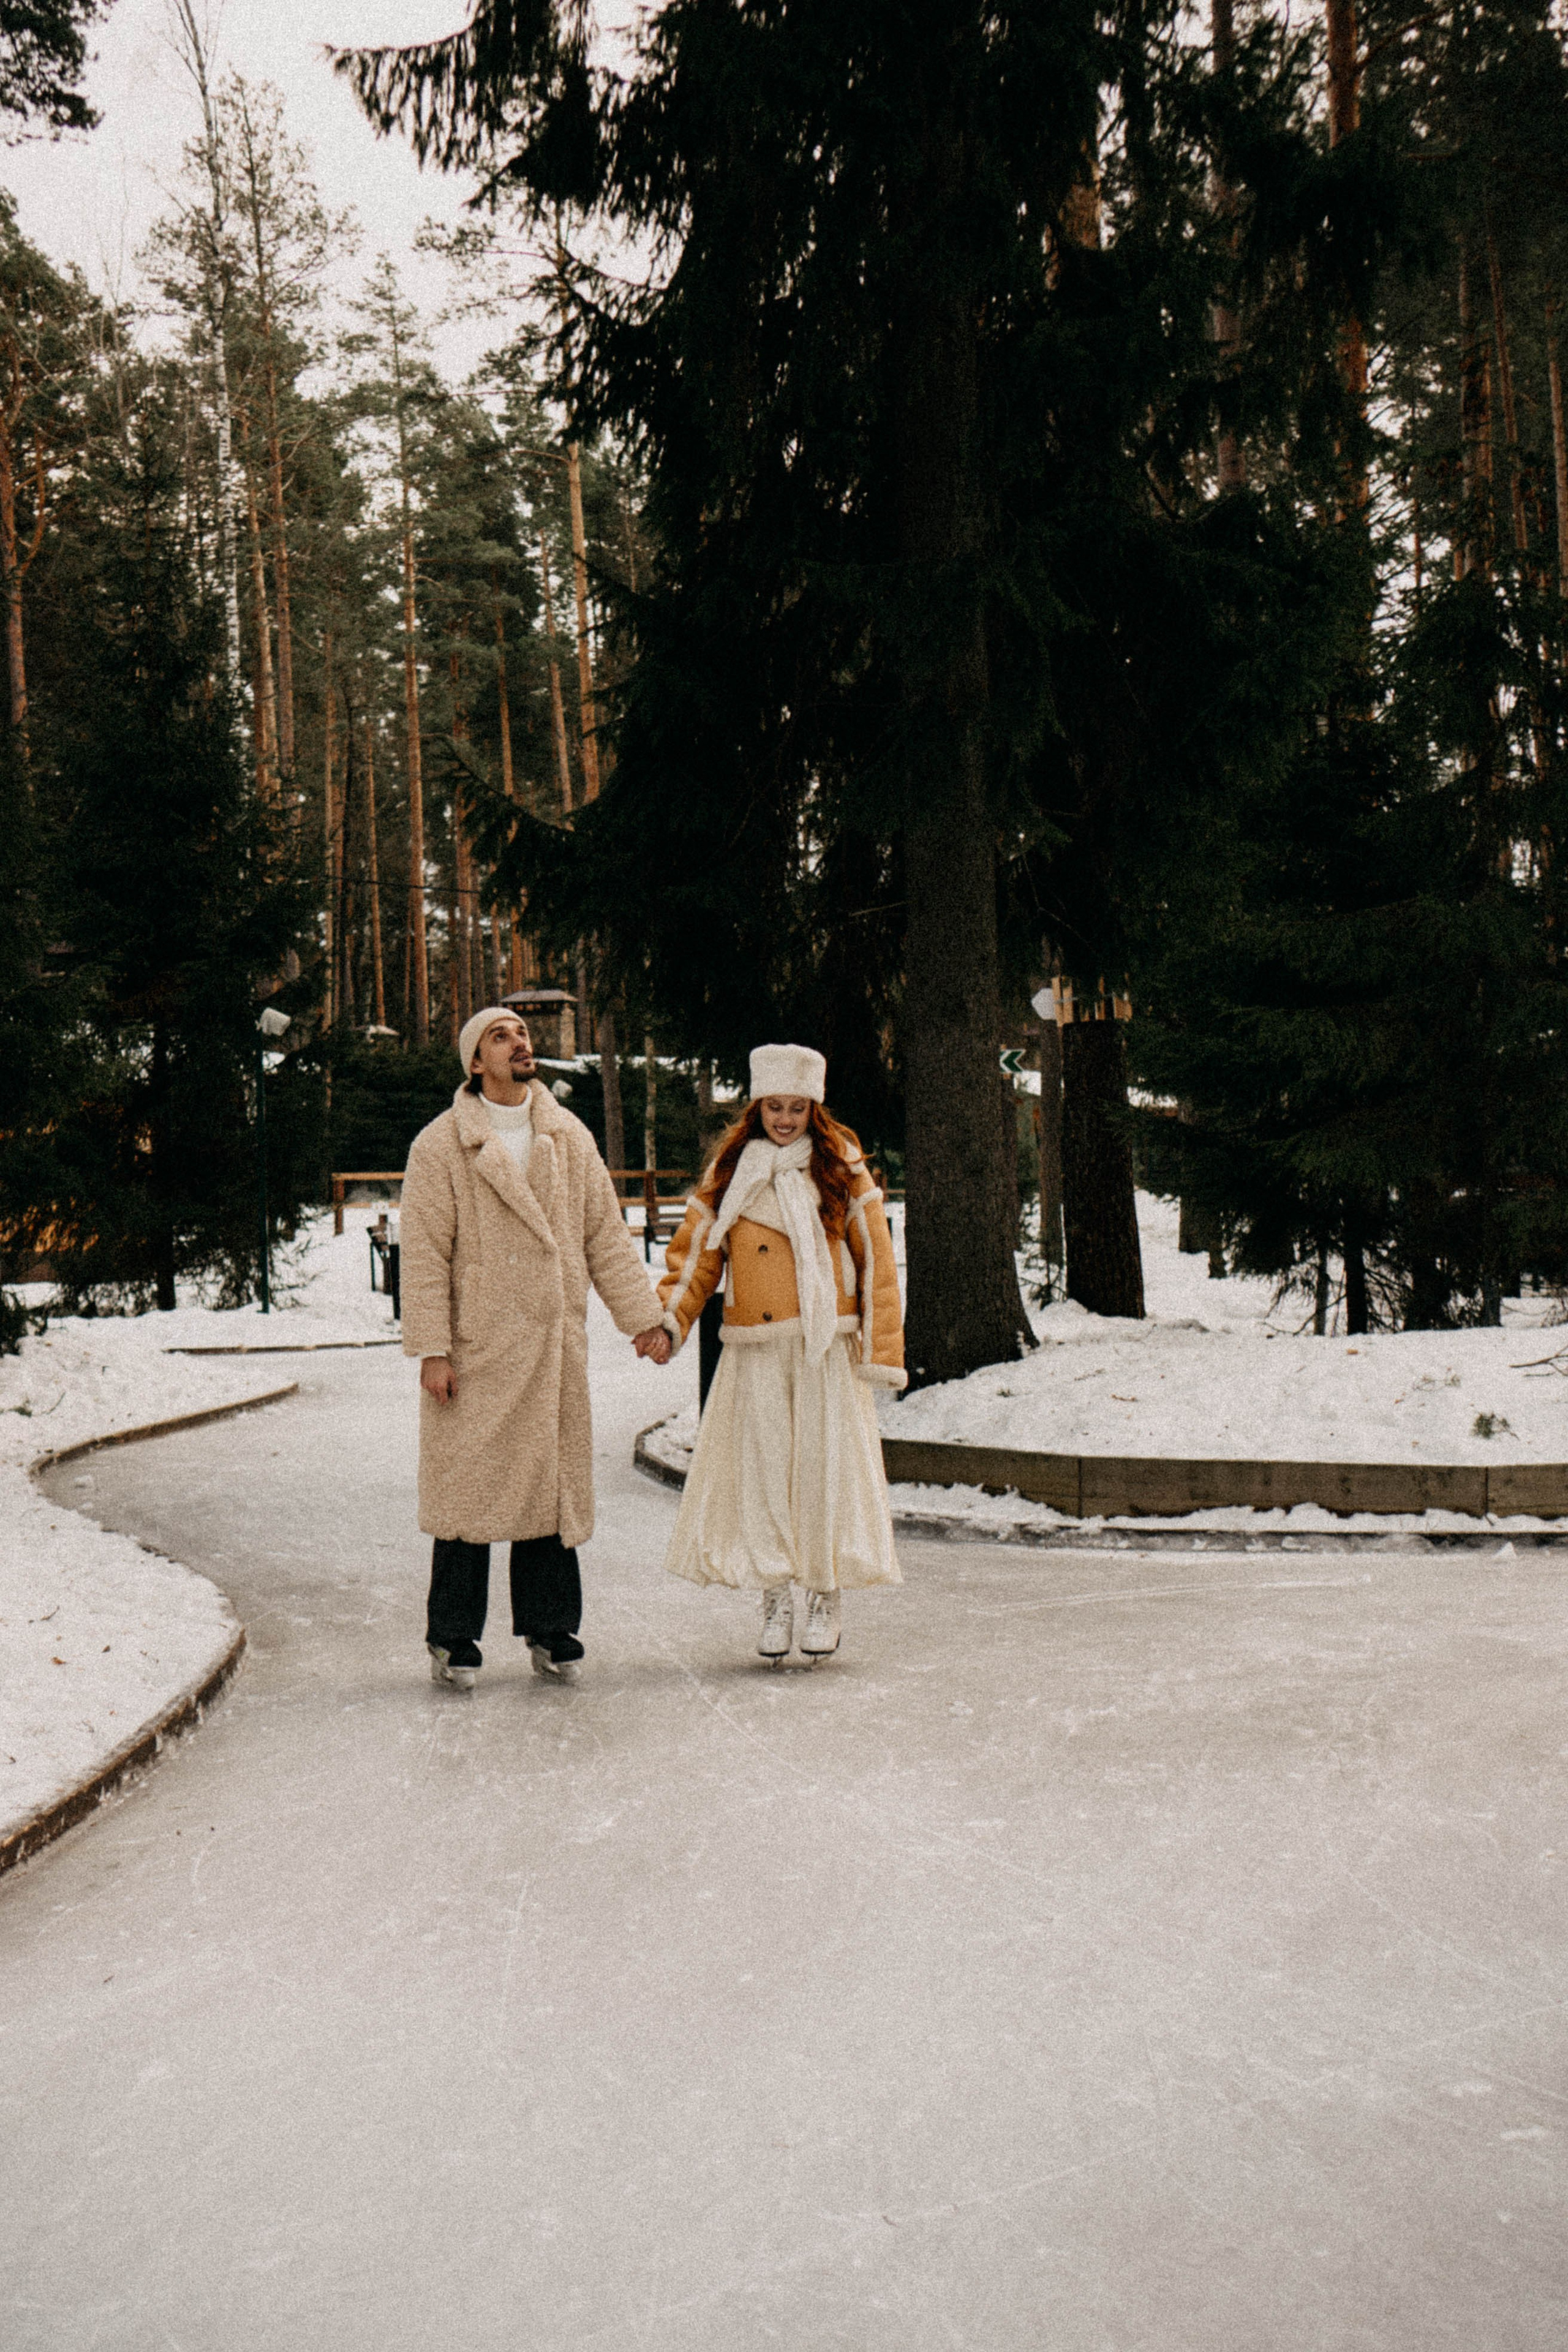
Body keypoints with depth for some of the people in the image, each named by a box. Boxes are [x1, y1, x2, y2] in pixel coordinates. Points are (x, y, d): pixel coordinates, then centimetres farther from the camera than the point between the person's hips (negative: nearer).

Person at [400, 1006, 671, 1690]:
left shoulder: (570, 1139, 11)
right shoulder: (441, 1146, -3)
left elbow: (606, 1235, 13)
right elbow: (424, 1255, -5)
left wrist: (642, 1316, 6)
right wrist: (431, 1350, -11)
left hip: (556, 1347, 4)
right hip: (475, 1347, -4)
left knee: (554, 1480, 8)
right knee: (467, 1482, 0)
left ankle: (550, 1630, 20)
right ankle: (454, 1638, 12)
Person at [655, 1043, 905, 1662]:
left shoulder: (843, 1171, 3)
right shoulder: (729, 1175, 8)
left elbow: (876, 1264, 3)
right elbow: (695, 1254, 5)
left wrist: (881, 1352, -2)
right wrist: (666, 1320, -11)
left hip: (828, 1351, -1)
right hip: (756, 1354, 2)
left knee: (826, 1466, 0)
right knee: (761, 1468, 2)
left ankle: (825, 1598, 14)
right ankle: (776, 1599, 14)